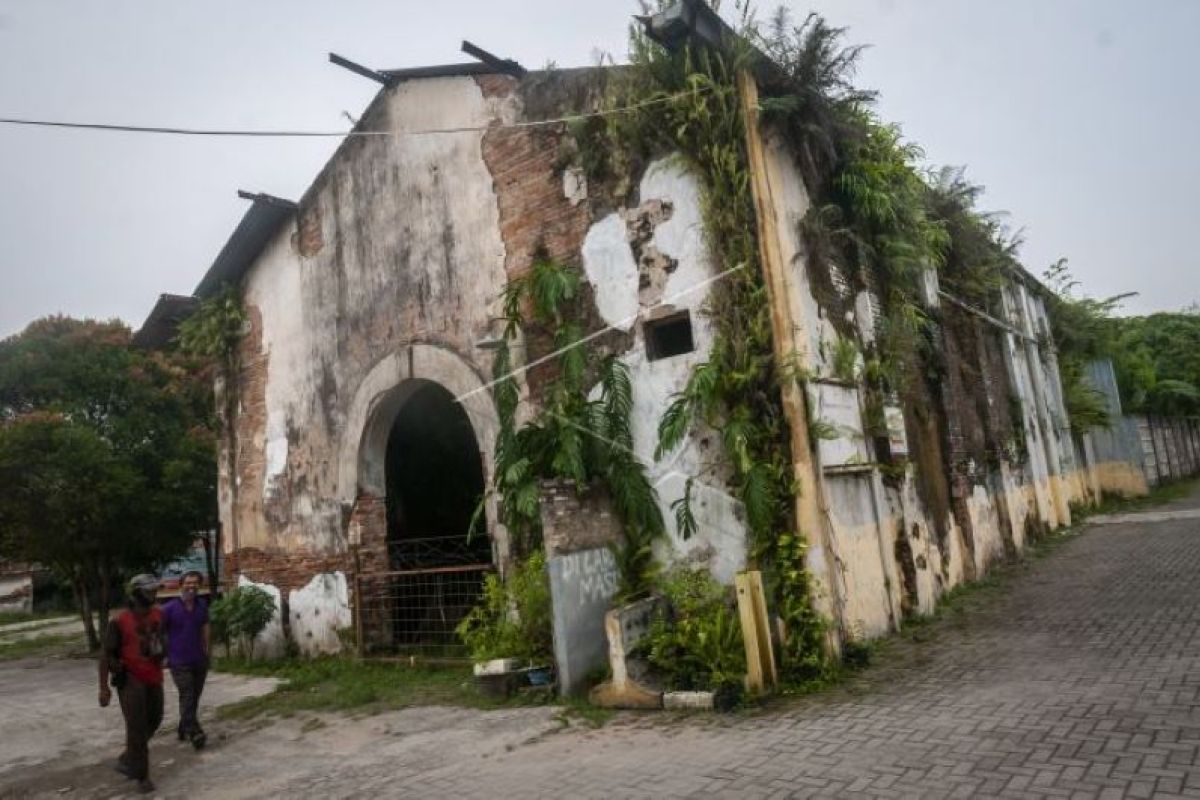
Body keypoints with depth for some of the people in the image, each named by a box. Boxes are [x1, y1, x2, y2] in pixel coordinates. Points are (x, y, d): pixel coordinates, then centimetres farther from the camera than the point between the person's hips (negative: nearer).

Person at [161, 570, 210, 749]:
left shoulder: (202, 605, 5)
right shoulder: (169, 608, -8)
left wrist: (206, 649, 11)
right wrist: (164, 655, -4)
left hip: (199, 660, 5)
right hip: (179, 662, -5)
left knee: (194, 697, 12)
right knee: (187, 697, -12)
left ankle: (184, 729, 28)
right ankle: (195, 732, -13)